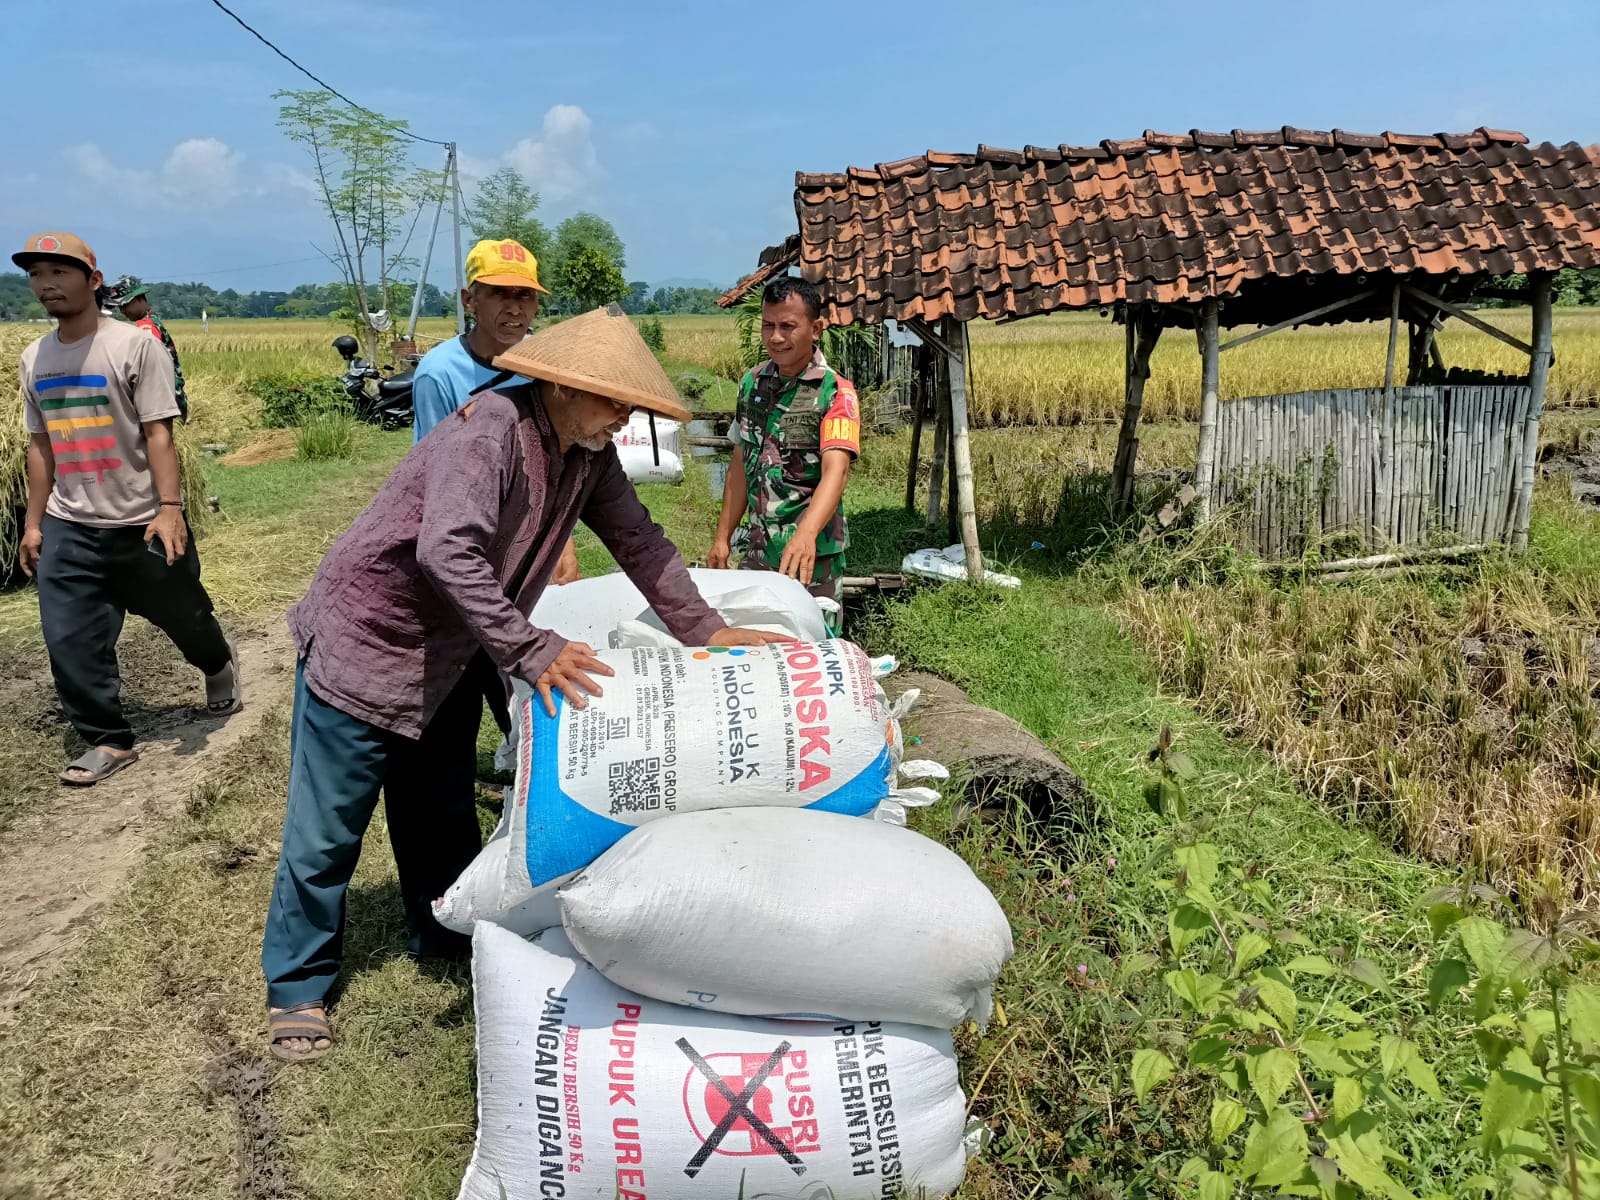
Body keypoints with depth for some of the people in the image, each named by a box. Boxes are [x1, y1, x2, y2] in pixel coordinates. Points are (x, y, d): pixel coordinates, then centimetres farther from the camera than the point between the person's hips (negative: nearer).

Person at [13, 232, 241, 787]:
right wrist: (34, 522, 12)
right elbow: (40, 444, 13)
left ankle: (219, 668, 45)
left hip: (143, 523, -4)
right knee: (68, 639, -1)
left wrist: (170, 508, -21)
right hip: (68, 528, 4)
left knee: (181, 613, 12)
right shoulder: (35, 358, 7)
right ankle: (108, 742, 13)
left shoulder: (134, 345, -9)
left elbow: (158, 433, -13)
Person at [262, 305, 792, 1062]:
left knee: (443, 814, 22)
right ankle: (297, 986, 21)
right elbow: (449, 552, -41)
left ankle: (448, 940, 42)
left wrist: (706, 631, -2)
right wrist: (531, 654, -43)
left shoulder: (588, 455, -3)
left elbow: (637, 540, 2)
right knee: (327, 830, 4)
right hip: (363, 643, -8)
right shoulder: (490, 431, -29)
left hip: (446, 661, 8)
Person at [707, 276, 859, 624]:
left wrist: (806, 533, -44)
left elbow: (836, 471, -27)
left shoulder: (835, 392, -13)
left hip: (813, 555, -5)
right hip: (758, 551, 5)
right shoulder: (751, 383, 6)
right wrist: (723, 537, 7)